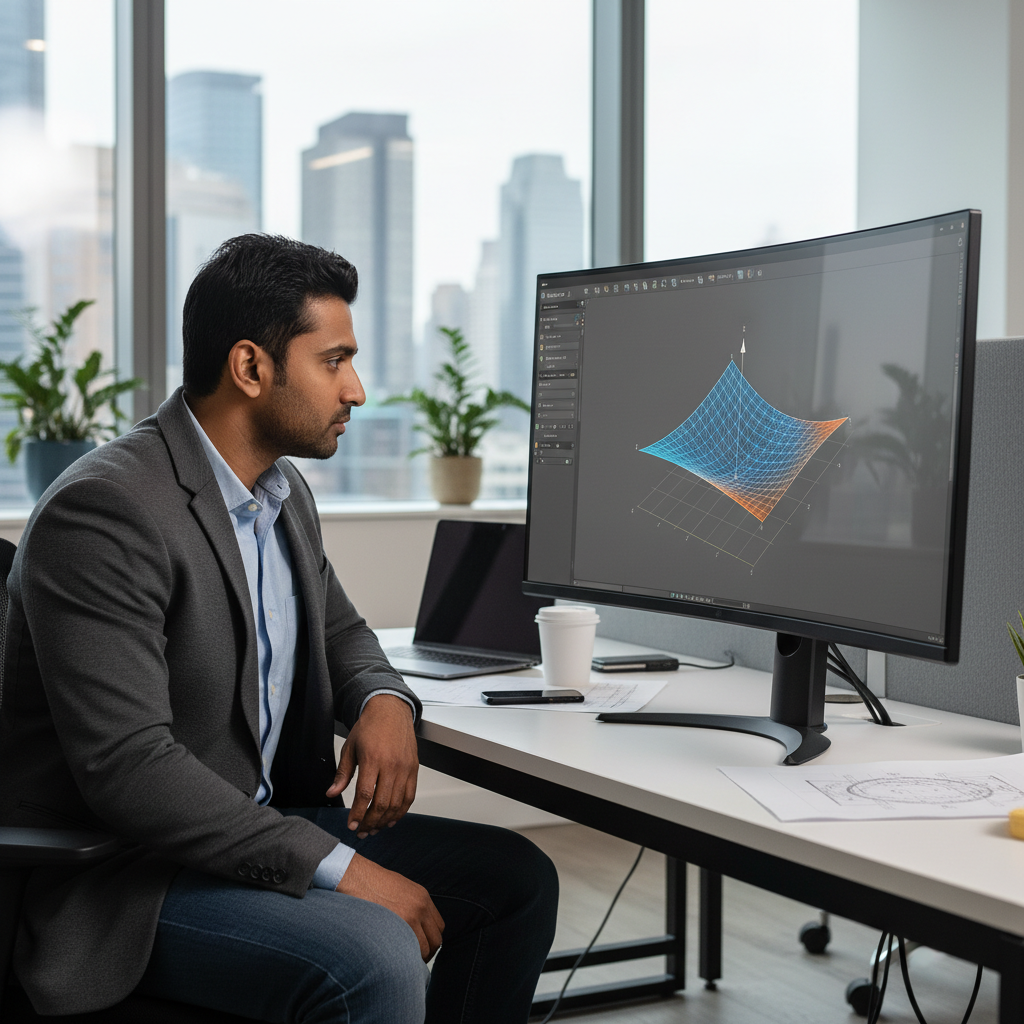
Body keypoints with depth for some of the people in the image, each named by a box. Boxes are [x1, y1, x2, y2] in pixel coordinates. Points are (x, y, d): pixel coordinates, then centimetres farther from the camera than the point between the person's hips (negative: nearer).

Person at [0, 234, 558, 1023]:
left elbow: (339, 630, 24)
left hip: (260, 825, 9)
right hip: (119, 880, -9)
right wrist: (342, 868, -28)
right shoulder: (103, 512, -22)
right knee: (376, 961, -31)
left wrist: (386, 702, -2)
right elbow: (130, 767, -28)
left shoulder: (284, 490, 8)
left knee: (517, 878, 4)